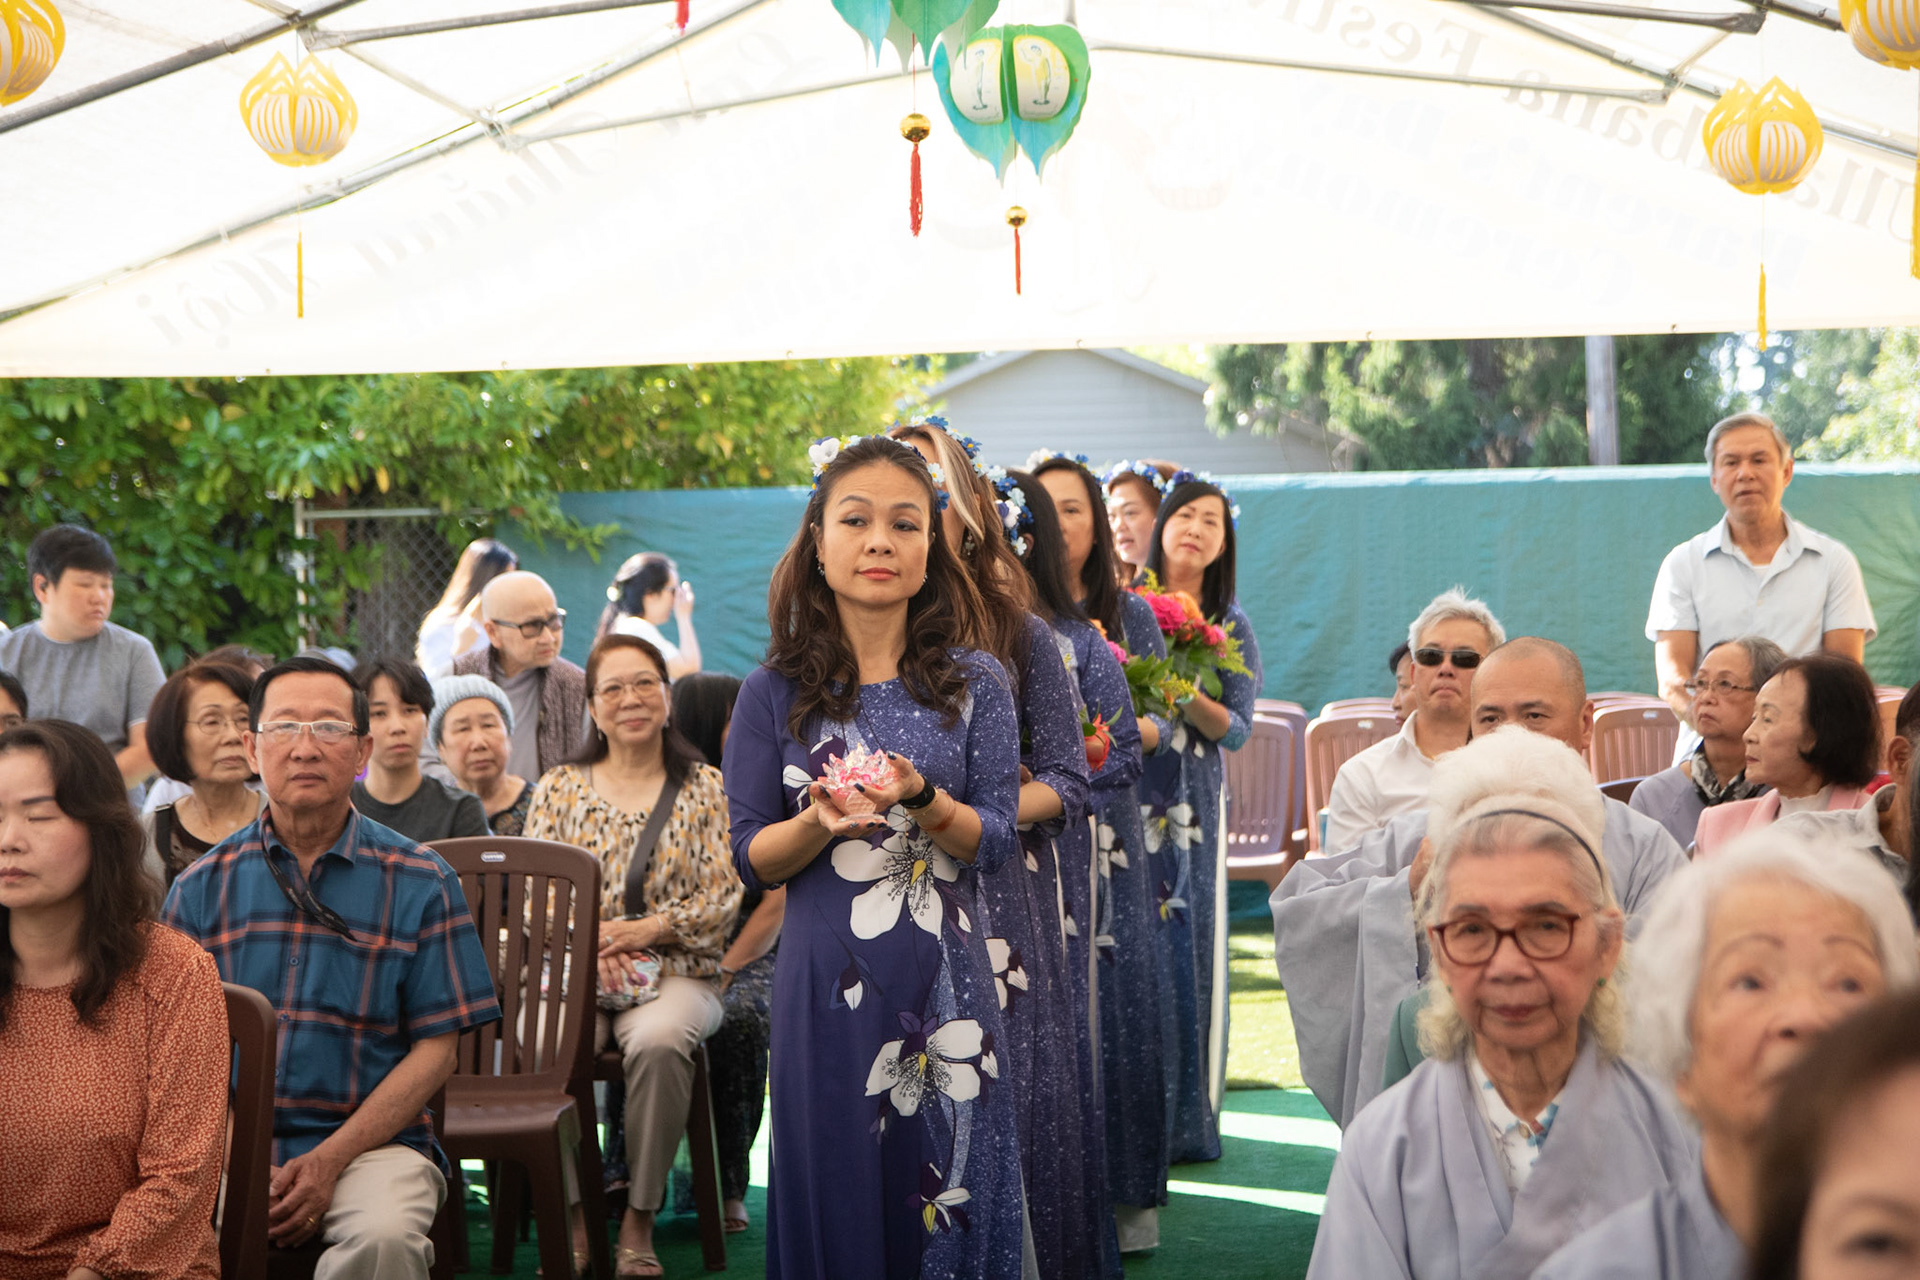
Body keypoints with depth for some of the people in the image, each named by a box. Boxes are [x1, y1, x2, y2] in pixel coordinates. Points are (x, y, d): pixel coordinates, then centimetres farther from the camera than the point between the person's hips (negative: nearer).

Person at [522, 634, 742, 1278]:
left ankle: (639, 1219, -21)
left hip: (675, 972, -1)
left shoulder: (703, 787, 9)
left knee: (658, 1038, -37)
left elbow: (723, 898, 2)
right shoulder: (559, 789, 14)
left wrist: (647, 929, -13)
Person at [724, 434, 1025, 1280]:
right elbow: (752, 859, 1)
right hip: (825, 988, 0)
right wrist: (821, 823, -19)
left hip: (945, 988, 0)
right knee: (835, 1200, 5)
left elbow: (996, 841, -3)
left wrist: (920, 800, -22)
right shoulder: (776, 694, 2)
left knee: (948, 1199, 5)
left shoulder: (973, 686, 3)